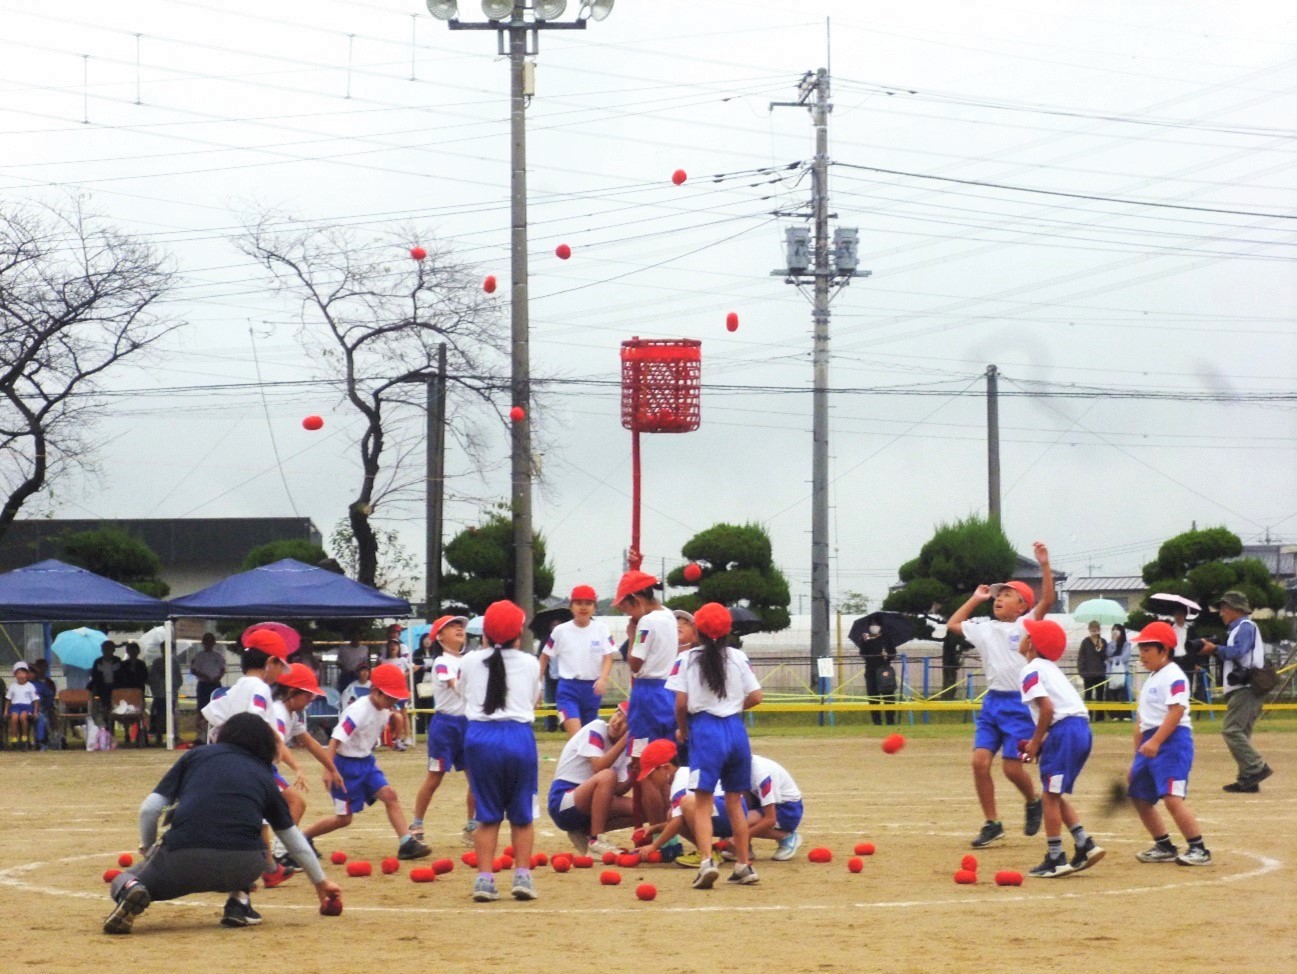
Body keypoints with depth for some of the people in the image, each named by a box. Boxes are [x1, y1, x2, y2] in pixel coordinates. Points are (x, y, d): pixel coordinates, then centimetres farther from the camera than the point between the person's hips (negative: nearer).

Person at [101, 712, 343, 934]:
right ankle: (239, 903, 16)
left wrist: (148, 850, 27)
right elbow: (294, 839, 33)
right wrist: (321, 882, 46)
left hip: (184, 860, -2)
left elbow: (150, 809, 10)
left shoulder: (194, 756, 20)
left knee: (121, 882, 22)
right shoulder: (264, 778, 23)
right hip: (241, 868, 2)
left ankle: (130, 889, -15)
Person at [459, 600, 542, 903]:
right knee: (522, 814, 10)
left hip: (479, 736, 1)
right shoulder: (530, 664, 7)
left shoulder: (470, 661, 9)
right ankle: (522, 876, 3)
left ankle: (484, 878, -1)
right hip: (519, 736, -1)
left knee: (487, 813, 8)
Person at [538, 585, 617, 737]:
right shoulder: (560, 631, -1)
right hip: (568, 687, -2)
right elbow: (545, 656, 9)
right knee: (575, 736, -20)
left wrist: (603, 679, -23)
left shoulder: (601, 629, 0)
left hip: (593, 688, 2)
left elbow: (608, 658, -4)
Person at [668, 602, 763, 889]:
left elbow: (681, 703, -8)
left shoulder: (687, 659, -3)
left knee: (702, 801, -3)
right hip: (736, 730, 3)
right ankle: (744, 866, 17)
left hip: (705, 730, -3)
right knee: (734, 801, 15)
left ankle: (706, 862, -22)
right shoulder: (738, 657, 5)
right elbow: (755, 697, 3)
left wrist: (682, 730, 10)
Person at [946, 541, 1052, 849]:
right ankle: (991, 824, 4)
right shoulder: (984, 628, 13)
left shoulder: (1026, 626, -3)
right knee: (980, 761, -5)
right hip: (992, 702, 6)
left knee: (1011, 766, -9)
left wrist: (1044, 565, -27)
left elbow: (1047, 601, -18)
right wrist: (975, 599, 22)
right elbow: (953, 624, 27)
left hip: (1020, 704, -6)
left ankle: (1034, 803, 22)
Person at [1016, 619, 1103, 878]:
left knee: (1050, 795, -1)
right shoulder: (1051, 669, 24)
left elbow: (1047, 708, -17)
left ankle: (1055, 859, 1)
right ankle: (1085, 845, 12)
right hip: (1082, 729, 9)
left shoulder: (1031, 671, -5)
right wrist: (1041, 743, 17)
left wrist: (1035, 742, -7)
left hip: (1064, 731, -9)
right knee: (1055, 795, 18)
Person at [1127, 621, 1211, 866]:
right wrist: (1138, 753, 22)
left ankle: (1198, 849, -15)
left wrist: (1155, 742, -28)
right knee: (1140, 798, 13)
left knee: (1172, 798, -19)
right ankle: (1164, 848, 24)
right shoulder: (1151, 679, 21)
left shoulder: (1173, 676, -10)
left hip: (1172, 740, -11)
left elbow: (1176, 711, -22)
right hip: (1149, 743, 11)